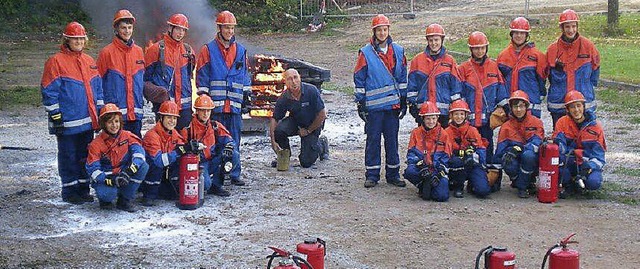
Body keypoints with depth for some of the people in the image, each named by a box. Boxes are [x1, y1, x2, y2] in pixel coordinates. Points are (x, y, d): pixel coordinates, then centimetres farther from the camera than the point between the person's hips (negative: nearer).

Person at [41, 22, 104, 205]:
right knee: (69, 156, 2)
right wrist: (56, 117, -13)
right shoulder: (56, 62, -7)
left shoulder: (89, 62, 13)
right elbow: (49, 92, -9)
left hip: (88, 120, 6)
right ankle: (69, 191, 11)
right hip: (68, 121, -6)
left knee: (85, 155, 12)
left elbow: (97, 88, 19)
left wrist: (100, 112, 15)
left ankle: (83, 189, 23)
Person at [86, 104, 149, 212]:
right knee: (108, 193, -38)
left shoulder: (127, 136, -1)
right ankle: (105, 199, 6)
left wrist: (130, 170, -36)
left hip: (125, 176, 4)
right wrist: (110, 181, -32)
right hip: (105, 178, -3)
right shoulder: (96, 144, -8)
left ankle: (125, 200, -9)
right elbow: (92, 168, -15)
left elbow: (138, 150, -16)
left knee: (143, 166, -23)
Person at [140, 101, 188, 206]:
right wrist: (178, 151, -41)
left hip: (164, 175, 7)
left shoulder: (174, 134, 2)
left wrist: (191, 147, -25)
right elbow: (158, 160, -35)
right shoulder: (152, 135, -23)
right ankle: (149, 196, -18)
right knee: (156, 165, -33)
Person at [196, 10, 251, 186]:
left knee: (234, 141, 7)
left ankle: (235, 174, 13)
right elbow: (202, 76, 0)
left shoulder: (240, 50, 14)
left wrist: (247, 95, 14)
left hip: (235, 105, 4)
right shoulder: (208, 50, 2)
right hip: (215, 104, -4)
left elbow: (245, 75, 20)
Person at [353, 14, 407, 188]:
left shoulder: (398, 51, 9)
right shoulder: (366, 53, -1)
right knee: (373, 140, 2)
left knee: (392, 140, 8)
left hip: (393, 104, 3)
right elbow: (359, 80, 1)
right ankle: (372, 175, 10)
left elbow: (402, 78, 14)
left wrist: (404, 101, 10)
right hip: (373, 105, -3)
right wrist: (360, 103, -3)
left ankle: (393, 174, 17)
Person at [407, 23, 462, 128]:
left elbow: (456, 86, 7)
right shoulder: (418, 60, 6)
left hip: (444, 110, 0)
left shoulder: (449, 61, 5)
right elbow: (412, 85, 8)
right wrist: (412, 104, 3)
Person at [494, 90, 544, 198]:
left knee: (528, 155, -36)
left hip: (533, 161, -2)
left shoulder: (536, 122, -1)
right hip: (515, 159, 2)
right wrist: (509, 152, -23)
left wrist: (519, 148, -31)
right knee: (509, 165, -33)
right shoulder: (506, 127, 5)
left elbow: (537, 142, -16)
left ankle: (522, 187, -17)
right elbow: (500, 150, 0)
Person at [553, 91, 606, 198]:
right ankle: (568, 185, -4)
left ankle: (578, 182, 7)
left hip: (588, 164, -1)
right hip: (569, 164, 1)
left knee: (594, 182, -32)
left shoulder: (595, 126, -5)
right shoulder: (562, 122, -4)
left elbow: (599, 156, -7)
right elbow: (558, 145, -13)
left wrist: (588, 167, -26)